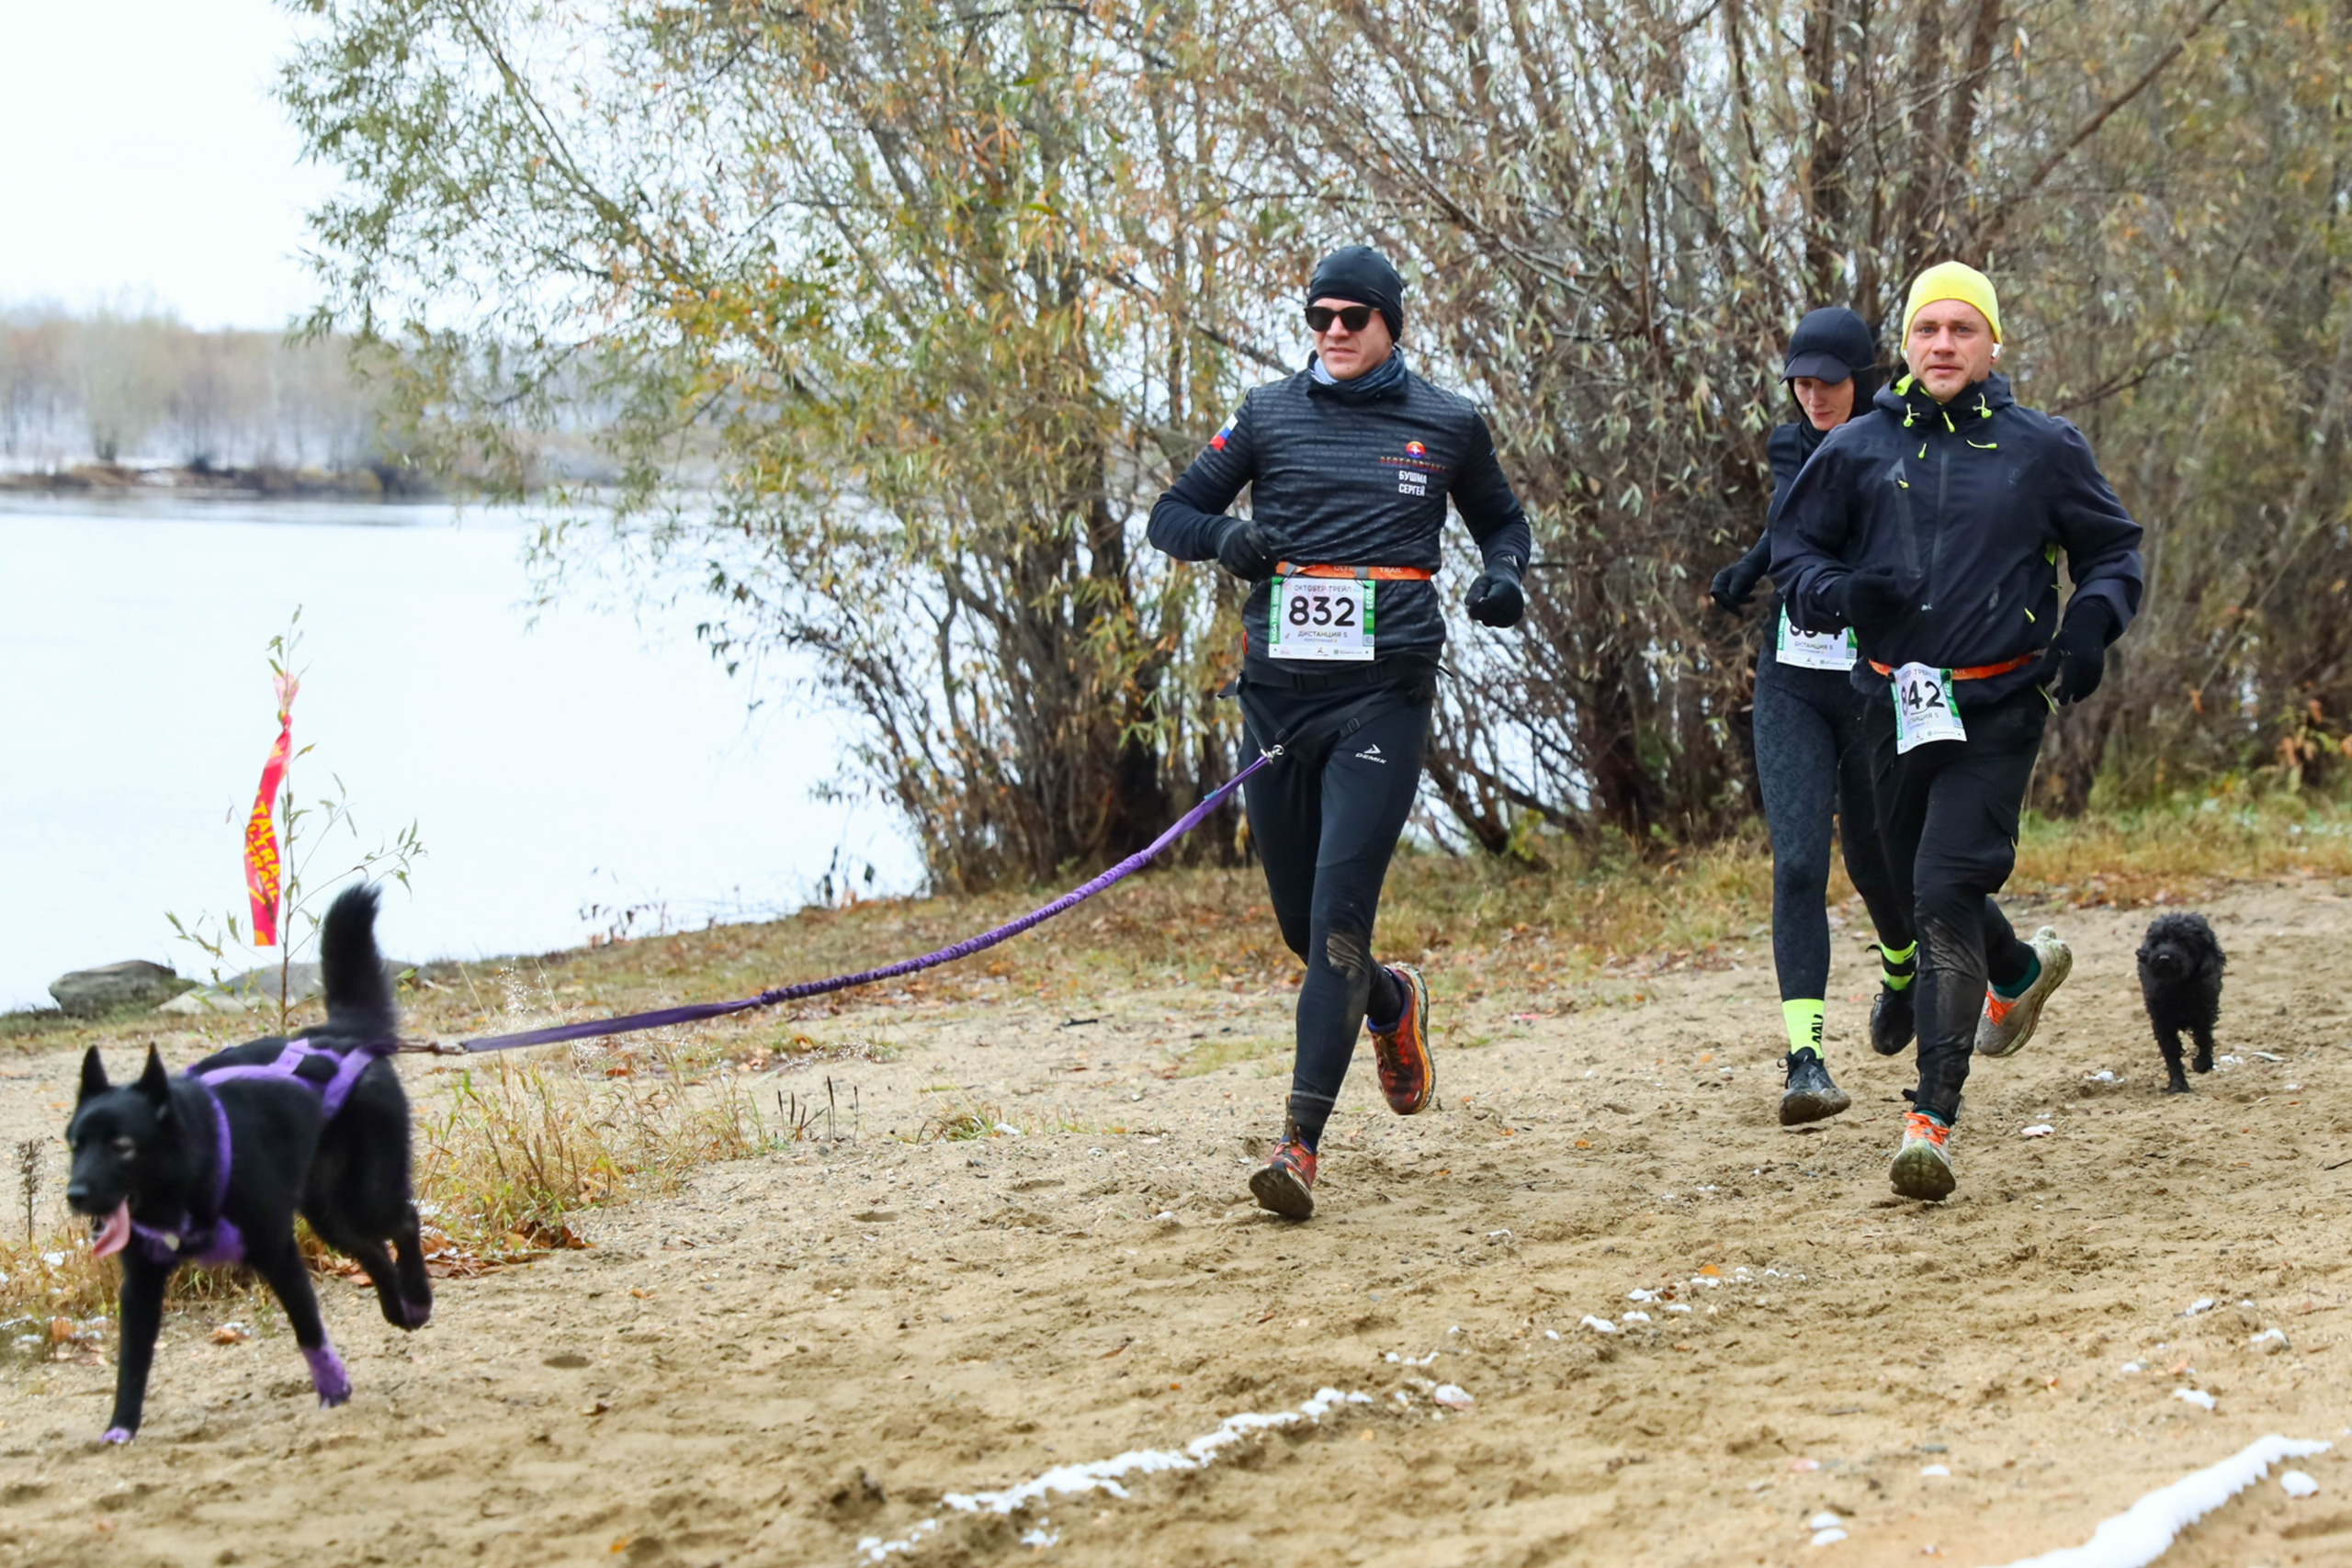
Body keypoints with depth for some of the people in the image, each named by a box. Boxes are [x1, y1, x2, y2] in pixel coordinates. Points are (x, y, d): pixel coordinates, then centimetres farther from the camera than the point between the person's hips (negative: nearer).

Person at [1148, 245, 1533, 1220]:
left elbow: (1502, 519, 22)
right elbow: (1171, 516, 12)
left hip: (1383, 695, -3)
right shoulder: (1269, 415, 9)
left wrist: (1505, 574, 0)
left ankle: (1301, 1145, -18)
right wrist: (1226, 536, -10)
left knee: (1339, 910, -15)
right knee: (1301, 921, 11)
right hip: (1277, 692, 3)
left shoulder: (1446, 426, 7)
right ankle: (1390, 1003, 46)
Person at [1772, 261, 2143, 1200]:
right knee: (1922, 891, 17)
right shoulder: (1857, 450, 4)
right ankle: (2020, 972, 52)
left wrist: (2091, 623, -8)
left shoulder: (2042, 449, 2)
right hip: (1896, 703, 4)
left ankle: (1933, 1118, -17)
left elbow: (2114, 548, 12)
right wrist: (1841, 590, -13)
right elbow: (1793, 550, 9)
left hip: (1999, 712, -4)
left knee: (1947, 892, -17)